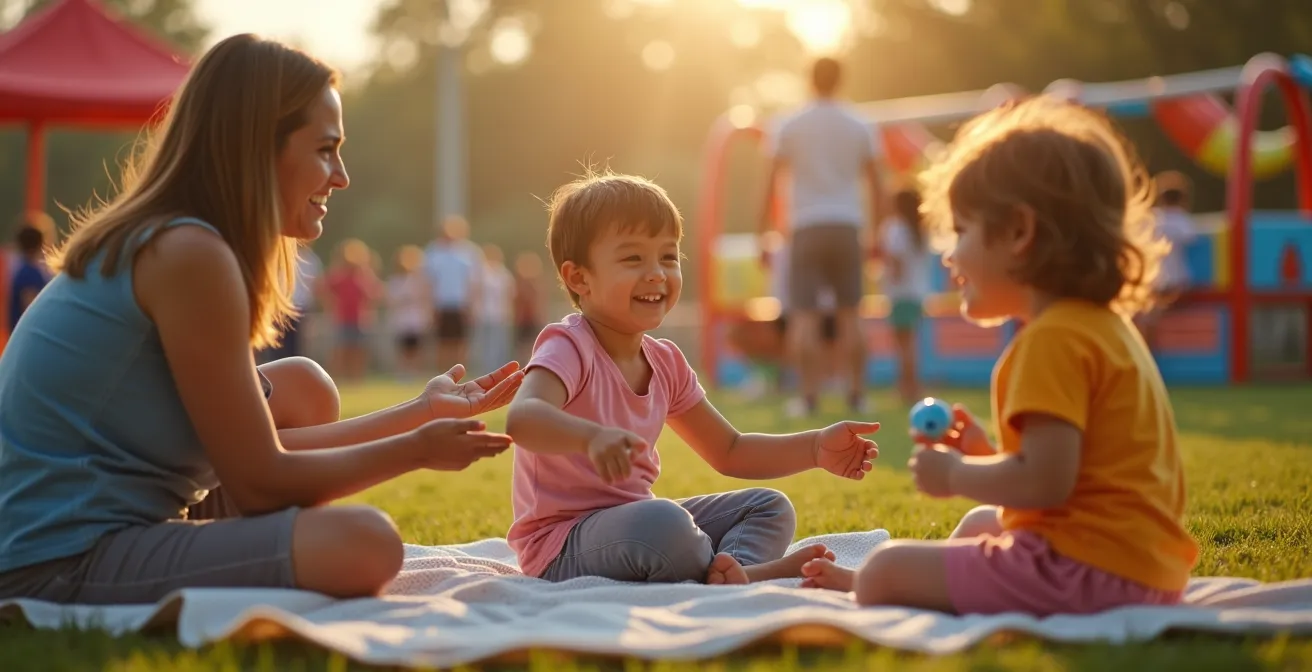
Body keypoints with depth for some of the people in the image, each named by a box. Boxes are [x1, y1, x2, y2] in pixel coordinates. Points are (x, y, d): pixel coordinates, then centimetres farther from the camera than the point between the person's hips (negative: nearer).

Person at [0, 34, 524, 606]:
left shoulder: (152, 241, 13)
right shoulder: (189, 255, -17)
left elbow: (256, 448, 11)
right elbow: (259, 483, -13)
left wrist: (422, 411, 15)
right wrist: (417, 449, -1)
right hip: (62, 570, -11)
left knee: (303, 390, 22)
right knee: (362, 546, -27)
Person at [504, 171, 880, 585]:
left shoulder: (665, 363, 9)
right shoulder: (568, 347, -15)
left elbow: (728, 453, 17)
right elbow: (522, 417, -36)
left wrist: (816, 449, 3)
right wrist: (592, 436, -57)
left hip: (629, 519, 9)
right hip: (562, 547, -9)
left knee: (770, 508, 7)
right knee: (662, 523, -38)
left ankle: (734, 570, -25)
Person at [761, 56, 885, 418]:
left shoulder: (791, 126, 1)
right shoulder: (859, 126, 6)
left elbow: (772, 181, -1)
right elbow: (875, 184, 8)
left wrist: (764, 229, 4)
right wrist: (877, 231, 15)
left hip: (806, 227, -2)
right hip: (847, 225, 2)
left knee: (804, 316, -1)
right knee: (850, 314, 9)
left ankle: (808, 395, -7)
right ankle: (857, 394, 10)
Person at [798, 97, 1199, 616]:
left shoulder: (1055, 338, -17)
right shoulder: (1106, 325, 17)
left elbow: (1045, 481, -26)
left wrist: (955, 475, -9)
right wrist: (984, 456, 12)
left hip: (1088, 570, -12)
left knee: (885, 571, -6)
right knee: (979, 522, 37)